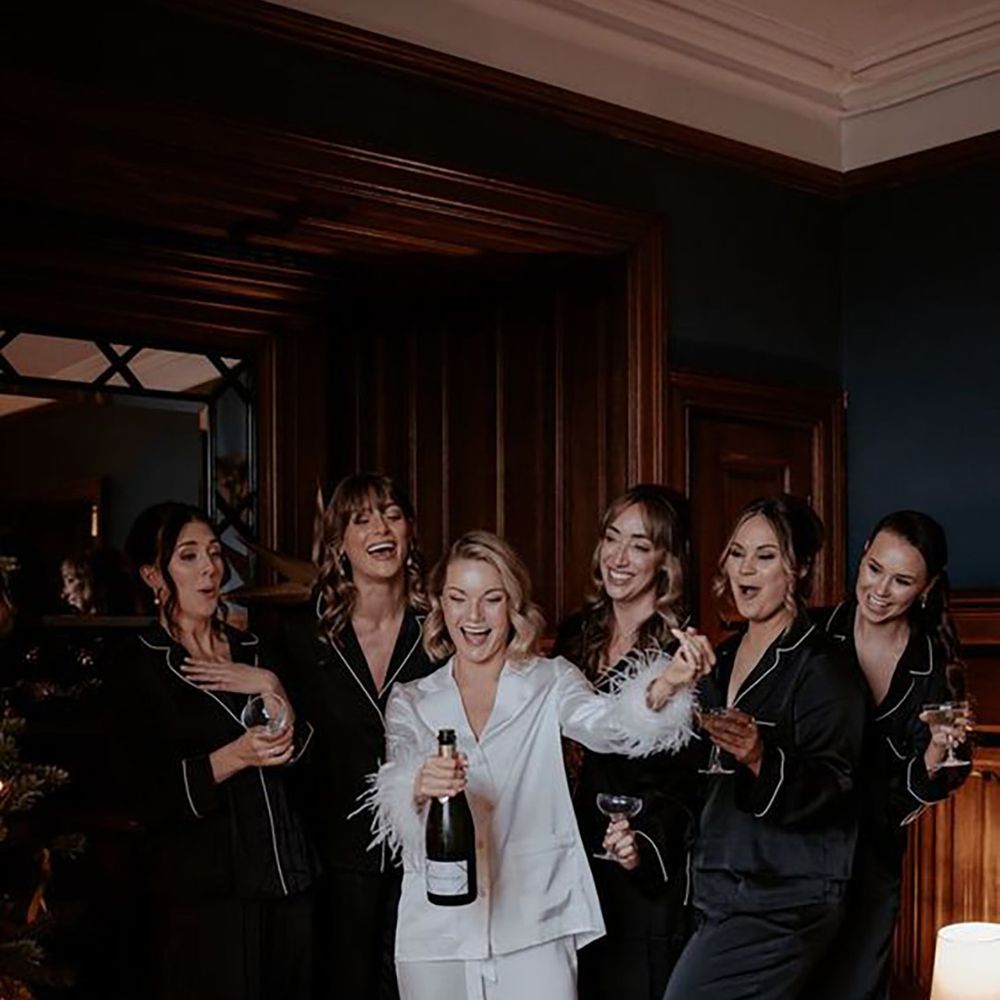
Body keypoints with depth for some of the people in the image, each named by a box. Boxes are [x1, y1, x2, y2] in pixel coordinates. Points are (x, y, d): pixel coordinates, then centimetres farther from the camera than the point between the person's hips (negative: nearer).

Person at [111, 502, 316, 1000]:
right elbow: (147, 797, -9)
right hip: (205, 895, -4)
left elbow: (307, 762, 9)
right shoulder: (140, 666, -2)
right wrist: (236, 757, -20)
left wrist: (273, 690, -6)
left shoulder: (251, 650, 13)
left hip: (287, 882, 5)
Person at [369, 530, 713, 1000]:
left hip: (534, 932, -1)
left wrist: (664, 685, -38)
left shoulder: (550, 683, 3)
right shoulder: (410, 702, 7)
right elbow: (393, 793, -9)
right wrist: (420, 787, -34)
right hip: (435, 939, 2)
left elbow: (608, 723, -17)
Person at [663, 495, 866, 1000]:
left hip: (782, 903, -8)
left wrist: (761, 759, -33)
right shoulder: (724, 655, 13)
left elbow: (831, 789, -18)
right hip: (718, 891, 8)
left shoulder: (820, 666, -12)